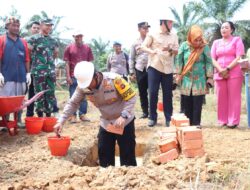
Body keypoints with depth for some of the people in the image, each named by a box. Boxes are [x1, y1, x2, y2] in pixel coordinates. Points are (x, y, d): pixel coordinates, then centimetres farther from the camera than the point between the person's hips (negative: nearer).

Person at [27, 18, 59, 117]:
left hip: (51, 71, 5)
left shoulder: (53, 40, 12)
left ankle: (48, 115, 16)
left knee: (50, 94, 7)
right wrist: (36, 60, 4)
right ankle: (40, 116, 8)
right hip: (38, 71, -5)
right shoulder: (34, 38, -4)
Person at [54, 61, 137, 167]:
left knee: (127, 155, 1)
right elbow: (73, 103, -6)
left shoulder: (114, 80, -28)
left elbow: (131, 98, -23)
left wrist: (123, 116, -33)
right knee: (104, 155, 10)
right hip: (106, 123, 4)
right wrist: (61, 121, -16)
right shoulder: (83, 86, -16)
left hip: (124, 121, -4)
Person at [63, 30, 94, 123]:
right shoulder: (69, 48, 1)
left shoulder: (87, 48, 6)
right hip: (73, 77, -2)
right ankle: (73, 115, 9)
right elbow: (67, 63, 0)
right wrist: (68, 76, -7)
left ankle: (82, 114, 16)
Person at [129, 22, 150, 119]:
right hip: (140, 70, 2)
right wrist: (132, 72, 3)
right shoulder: (135, 43, 8)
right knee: (142, 92, 7)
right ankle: (145, 112, 17)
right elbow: (131, 58, 9)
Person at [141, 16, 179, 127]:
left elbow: (176, 51, 8)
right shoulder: (152, 34, 0)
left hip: (168, 68, 3)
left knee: (168, 94, 4)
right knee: (153, 92, -3)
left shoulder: (173, 36, 9)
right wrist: (152, 51, -22)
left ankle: (168, 118, 12)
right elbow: (143, 46, -2)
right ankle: (152, 117, 8)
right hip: (154, 67, -2)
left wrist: (170, 49, -14)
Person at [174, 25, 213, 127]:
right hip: (186, 80, 2)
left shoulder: (205, 47, -5)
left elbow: (209, 62, -2)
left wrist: (209, 77, -4)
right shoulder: (184, 46, -2)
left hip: (199, 81, -2)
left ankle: (196, 124, 9)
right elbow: (179, 60, 3)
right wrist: (178, 74, 1)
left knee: (197, 105, 1)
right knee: (187, 104, 8)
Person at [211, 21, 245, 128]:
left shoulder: (237, 40, 5)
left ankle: (233, 121, -1)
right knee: (221, 98, 3)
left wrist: (227, 69, -14)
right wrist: (220, 70, -9)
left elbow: (239, 58, -5)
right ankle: (222, 121, 9)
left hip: (234, 73, -4)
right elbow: (213, 59, 8)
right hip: (219, 74, 4)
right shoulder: (216, 42, 17)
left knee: (234, 98, -3)